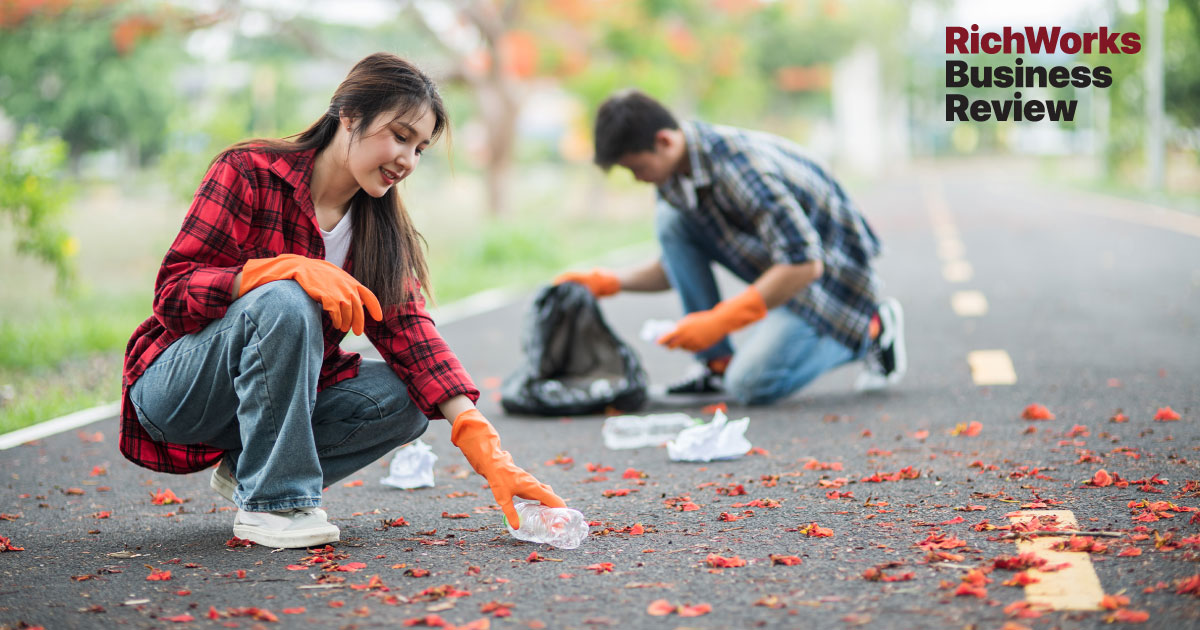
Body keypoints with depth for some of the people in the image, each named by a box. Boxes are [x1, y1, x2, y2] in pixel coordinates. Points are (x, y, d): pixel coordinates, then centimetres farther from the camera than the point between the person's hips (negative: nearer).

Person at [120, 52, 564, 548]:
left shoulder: (381, 228, 2)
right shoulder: (249, 172, -15)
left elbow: (408, 331, -9)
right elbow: (173, 293, -21)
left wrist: (487, 450, -23)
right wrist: (290, 269, -37)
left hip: (276, 393, 6)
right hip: (173, 388, -6)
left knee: (403, 397, -17)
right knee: (285, 302, -34)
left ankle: (247, 469, -2)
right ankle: (270, 501, -25)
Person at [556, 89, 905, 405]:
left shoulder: (743, 170, -32)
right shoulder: (674, 168, -3)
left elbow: (805, 265, -33)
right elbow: (675, 265, 11)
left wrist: (719, 320, -31)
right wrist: (610, 282, -4)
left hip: (828, 269, -8)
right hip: (768, 257, 8)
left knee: (749, 386, -20)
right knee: (670, 219, -9)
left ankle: (869, 330, 1)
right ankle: (717, 363, -3)